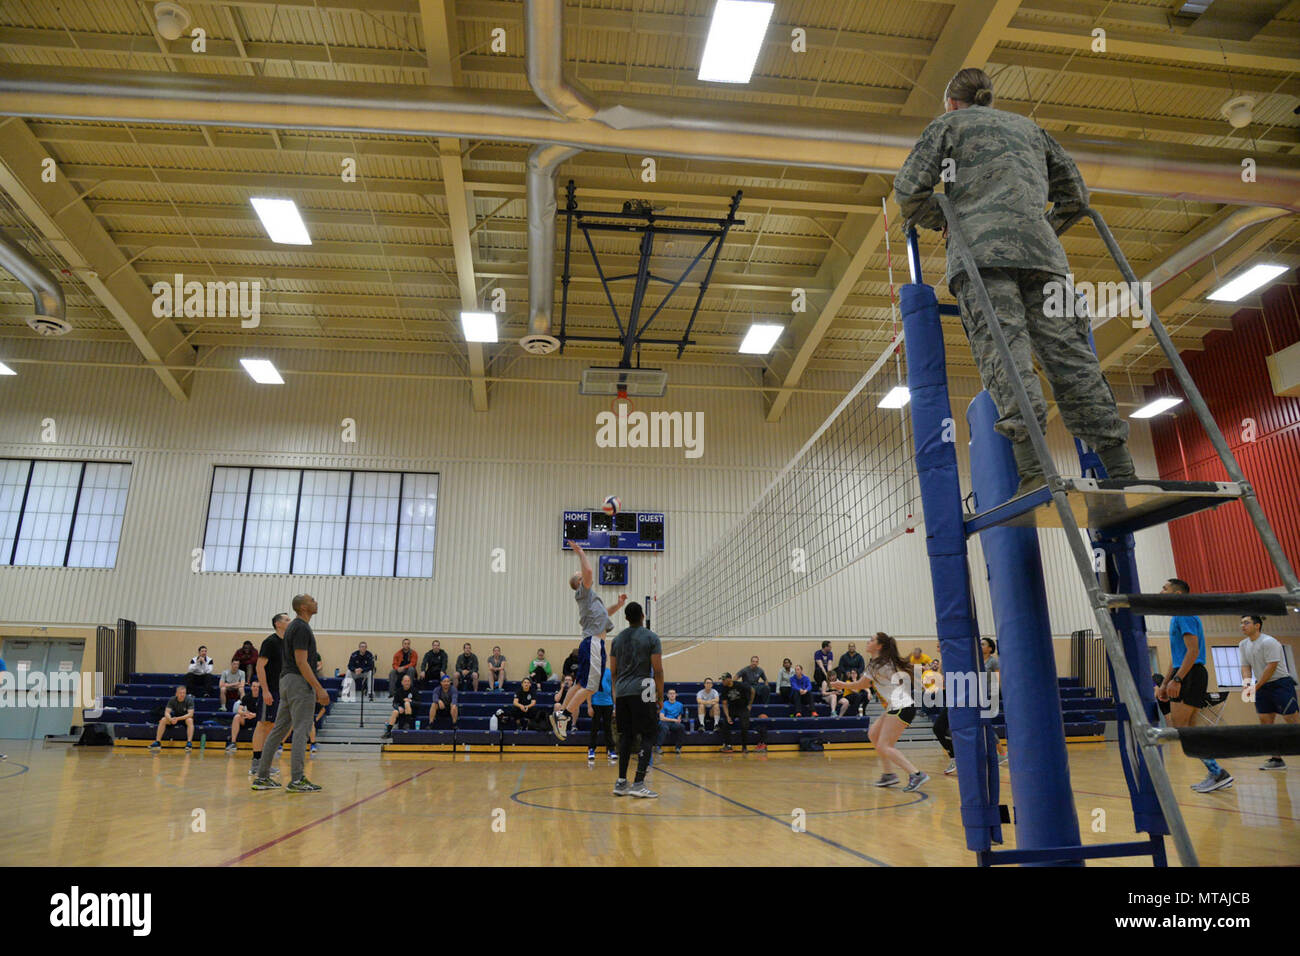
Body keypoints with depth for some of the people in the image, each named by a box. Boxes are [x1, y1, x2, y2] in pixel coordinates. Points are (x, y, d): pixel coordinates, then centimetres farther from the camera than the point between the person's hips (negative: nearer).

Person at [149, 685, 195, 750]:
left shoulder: (189, 699, -21)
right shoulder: (172, 700, -13)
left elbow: (190, 714, -28)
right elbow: (167, 712, -18)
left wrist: (178, 718, -40)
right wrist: (171, 719, -40)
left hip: (186, 717, -3)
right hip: (175, 717, 3)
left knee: (190, 720, -36)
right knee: (163, 720, -22)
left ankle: (189, 742, -38)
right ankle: (158, 742, -17)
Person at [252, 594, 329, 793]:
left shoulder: (293, 626, 17)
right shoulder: (302, 628, -14)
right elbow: (301, 662, -20)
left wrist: (314, 688, 23)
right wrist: (319, 688, -20)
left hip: (287, 680, 10)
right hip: (299, 682, -10)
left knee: (279, 729, 12)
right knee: (301, 731, -7)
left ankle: (262, 777, 15)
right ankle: (297, 780, -6)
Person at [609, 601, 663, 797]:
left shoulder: (617, 639, 12)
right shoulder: (651, 637, -3)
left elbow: (613, 672, 15)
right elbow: (658, 670, -6)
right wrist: (660, 696, 2)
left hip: (622, 693, 5)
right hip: (642, 692, -5)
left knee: (626, 736, 13)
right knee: (648, 737, 0)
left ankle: (621, 782, 13)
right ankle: (638, 784, -8)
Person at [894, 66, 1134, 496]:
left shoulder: (948, 124, 21)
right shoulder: (1027, 125, 34)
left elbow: (909, 190, 8)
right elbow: (1074, 191, 31)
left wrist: (941, 220, 24)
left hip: (981, 247, -4)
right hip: (1041, 249, 4)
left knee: (1002, 345, -19)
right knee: (1068, 351, -4)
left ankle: (1034, 466, -35)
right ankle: (1120, 468, -13)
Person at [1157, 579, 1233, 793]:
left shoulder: (1185, 615, -10)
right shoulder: (1178, 618, 21)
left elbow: (1193, 651, -20)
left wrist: (1177, 679, -25)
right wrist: (1164, 685, 22)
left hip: (1190, 675, -10)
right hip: (1185, 676, 10)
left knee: (1180, 727, -12)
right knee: (1188, 729, 9)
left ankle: (1218, 773, -9)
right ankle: (1217, 775, 11)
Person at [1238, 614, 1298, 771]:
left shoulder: (1268, 642, -15)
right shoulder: (1243, 645, 8)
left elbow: (1271, 667, -19)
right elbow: (1246, 666, 9)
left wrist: (1256, 687, -18)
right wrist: (1246, 681, -11)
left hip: (1281, 683, -7)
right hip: (1262, 687, 7)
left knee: (1294, 722, -8)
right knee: (1265, 723, 3)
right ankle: (1276, 759, 7)